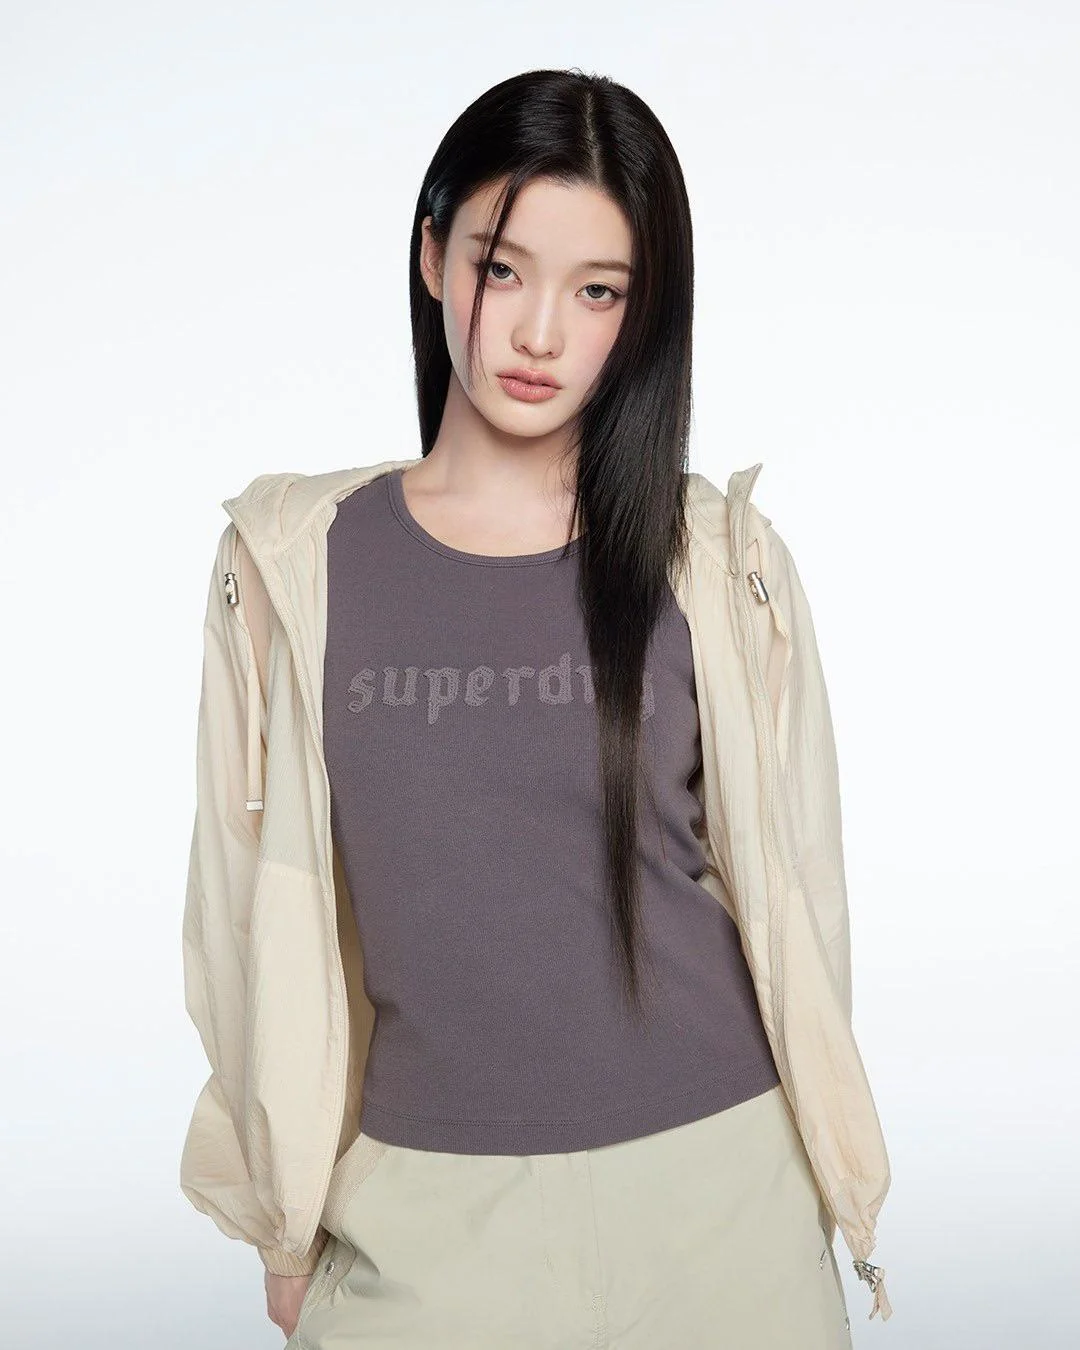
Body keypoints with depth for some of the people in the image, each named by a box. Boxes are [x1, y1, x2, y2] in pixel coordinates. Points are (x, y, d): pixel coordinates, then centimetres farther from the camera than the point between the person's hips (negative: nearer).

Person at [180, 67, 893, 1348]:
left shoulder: (720, 560, -4)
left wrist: (830, 1182, 8)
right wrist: (285, 1225, 7)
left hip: (710, 1189, 0)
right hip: (423, 1207, 0)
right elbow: (262, 910, 2)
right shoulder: (290, 562, -3)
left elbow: (787, 885, 3)